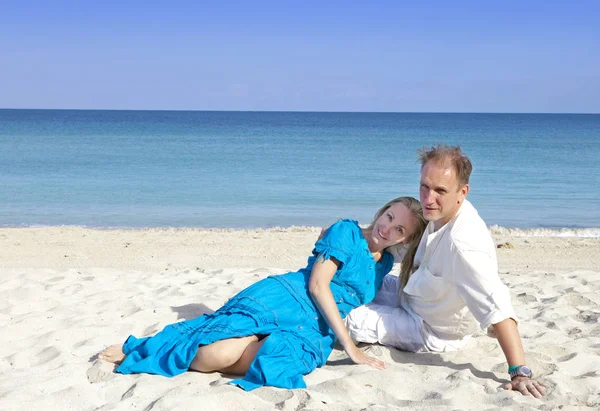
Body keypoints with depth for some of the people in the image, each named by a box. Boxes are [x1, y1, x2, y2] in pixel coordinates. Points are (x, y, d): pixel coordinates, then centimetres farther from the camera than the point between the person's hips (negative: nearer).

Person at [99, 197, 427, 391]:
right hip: (283, 300, -4)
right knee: (220, 354, -27)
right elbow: (317, 284, -11)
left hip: (313, 332, 5)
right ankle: (135, 350, -1)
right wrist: (350, 346, -15)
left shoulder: (385, 264, 19)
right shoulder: (347, 231, -1)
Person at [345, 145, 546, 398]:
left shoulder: (463, 243, -42)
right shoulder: (442, 211, -14)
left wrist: (519, 372, -50)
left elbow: (497, 308, -46)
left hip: (432, 332, -8)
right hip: (412, 298, 8)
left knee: (349, 319, -13)